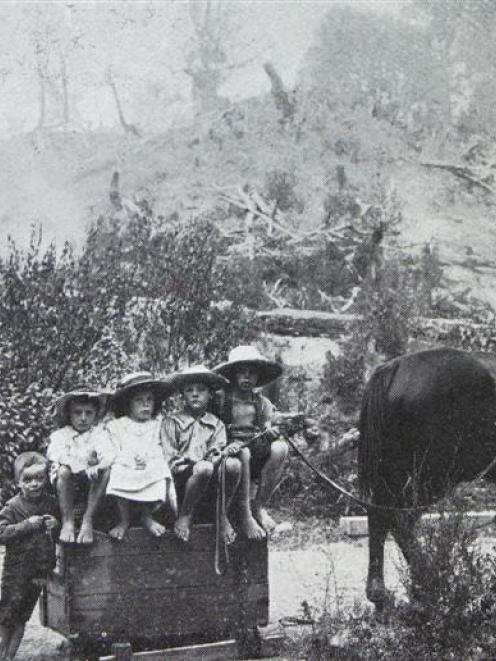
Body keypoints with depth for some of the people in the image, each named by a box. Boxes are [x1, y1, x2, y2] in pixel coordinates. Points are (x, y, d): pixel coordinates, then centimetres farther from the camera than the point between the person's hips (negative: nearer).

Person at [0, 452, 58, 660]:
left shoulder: (51, 504, 3)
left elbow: (62, 523, 16)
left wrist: (55, 524, -7)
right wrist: (28, 525, -24)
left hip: (41, 571, 4)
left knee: (22, 618, 12)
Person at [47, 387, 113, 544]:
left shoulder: (98, 435, 8)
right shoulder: (59, 435, 3)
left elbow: (108, 456, -11)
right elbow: (58, 457, -18)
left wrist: (96, 468, -35)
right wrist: (84, 469, -34)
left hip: (90, 486, 2)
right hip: (67, 487, -2)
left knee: (106, 471, -26)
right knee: (63, 470, -31)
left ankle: (87, 521, -21)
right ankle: (67, 522, -22)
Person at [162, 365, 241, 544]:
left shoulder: (216, 424, 17)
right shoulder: (172, 422, 8)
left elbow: (218, 452, 5)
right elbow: (169, 460, 0)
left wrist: (215, 457, -17)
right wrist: (194, 465, -13)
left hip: (210, 481, 3)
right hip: (181, 481, -3)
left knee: (234, 464, -26)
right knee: (204, 468, -36)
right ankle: (185, 517, -14)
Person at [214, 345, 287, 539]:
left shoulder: (263, 403, 14)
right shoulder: (221, 401, 2)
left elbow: (274, 428, 11)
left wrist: (273, 432, -13)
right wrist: (225, 445, -22)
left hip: (258, 455, 4)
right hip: (229, 452, -4)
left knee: (280, 448, -25)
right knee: (243, 453, -37)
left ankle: (260, 507, -14)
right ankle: (244, 516, -25)